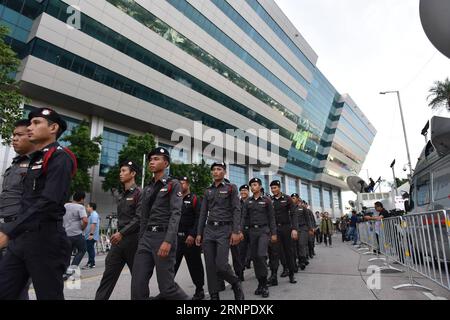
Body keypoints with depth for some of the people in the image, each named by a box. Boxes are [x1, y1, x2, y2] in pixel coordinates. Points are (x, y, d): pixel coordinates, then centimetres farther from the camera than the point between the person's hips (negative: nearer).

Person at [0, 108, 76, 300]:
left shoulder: (60, 158, -10)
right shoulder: (35, 159, 18)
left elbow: (49, 201, -21)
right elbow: (29, 202, 19)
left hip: (46, 240, -8)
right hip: (21, 239, 8)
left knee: (48, 295, 3)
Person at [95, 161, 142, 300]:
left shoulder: (139, 193, -9)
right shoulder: (121, 195, 15)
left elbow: (139, 218, -17)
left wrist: (122, 233, -19)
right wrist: (117, 233, 16)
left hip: (132, 239, -7)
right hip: (119, 238, 7)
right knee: (109, 272, 4)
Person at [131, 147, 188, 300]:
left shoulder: (173, 184, -2)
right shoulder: (147, 188, 17)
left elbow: (176, 214, -13)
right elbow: (143, 217, 17)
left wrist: (168, 241, -24)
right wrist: (140, 240, 12)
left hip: (163, 236, -6)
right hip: (146, 237, 6)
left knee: (166, 285, -1)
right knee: (137, 285, 2)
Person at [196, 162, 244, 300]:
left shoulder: (231, 188, 1)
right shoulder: (208, 191, 13)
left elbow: (237, 210, -6)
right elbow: (203, 213, 13)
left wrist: (236, 231, -14)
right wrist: (199, 233, 8)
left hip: (224, 229, -4)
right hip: (209, 230, 5)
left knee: (221, 265, -10)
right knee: (210, 266, 4)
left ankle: (236, 283, 19)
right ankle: (214, 296, 17)